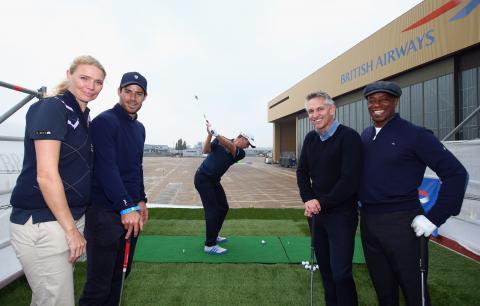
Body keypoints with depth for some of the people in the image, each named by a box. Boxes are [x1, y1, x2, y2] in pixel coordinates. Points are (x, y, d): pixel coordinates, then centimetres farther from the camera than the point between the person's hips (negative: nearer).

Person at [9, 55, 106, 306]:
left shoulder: (84, 116, 13)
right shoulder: (52, 108, -12)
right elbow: (46, 175, -19)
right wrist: (71, 229, -15)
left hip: (72, 217, 8)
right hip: (42, 224, -8)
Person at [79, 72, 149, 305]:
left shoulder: (139, 128, 14)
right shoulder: (104, 121, -11)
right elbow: (106, 168, -21)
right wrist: (126, 207, -25)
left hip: (131, 210, 8)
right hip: (105, 212, -7)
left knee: (120, 274, 16)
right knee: (99, 282, -1)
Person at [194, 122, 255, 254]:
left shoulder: (241, 153, -1)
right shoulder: (220, 141, -5)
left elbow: (231, 147, -21)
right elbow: (205, 150, -15)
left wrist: (215, 133, -36)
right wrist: (209, 134, -26)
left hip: (214, 180, 7)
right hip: (203, 178, -6)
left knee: (223, 208, 11)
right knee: (212, 210, -12)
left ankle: (213, 235, 29)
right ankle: (209, 245, -6)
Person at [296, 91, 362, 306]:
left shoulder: (349, 137, -13)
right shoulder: (310, 138, 7)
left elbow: (350, 180, -18)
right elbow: (302, 172, 10)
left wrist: (322, 203, -14)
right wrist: (309, 200, -6)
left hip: (341, 215, -6)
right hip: (316, 213, 6)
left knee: (340, 273, -3)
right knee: (325, 268, 14)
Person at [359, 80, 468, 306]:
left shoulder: (415, 135, -9)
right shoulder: (365, 136, 8)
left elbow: (456, 174, -10)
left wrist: (435, 217, -13)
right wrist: (360, 204, 10)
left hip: (400, 222, -5)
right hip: (367, 222, 5)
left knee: (412, 287, 9)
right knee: (382, 287, 19)